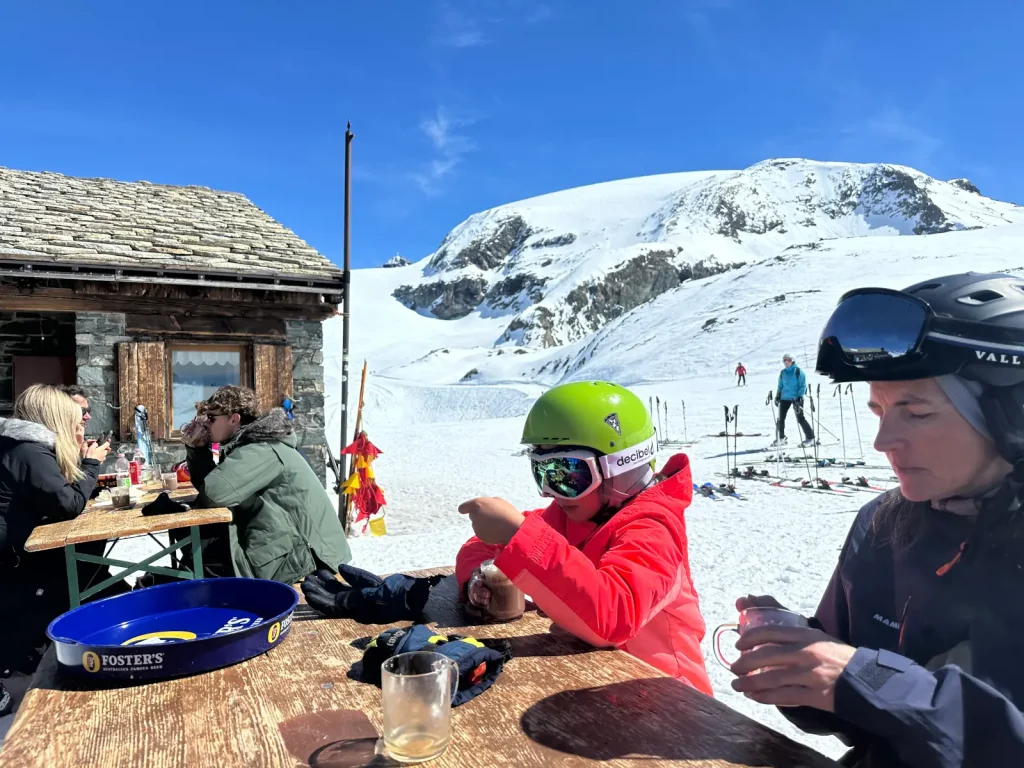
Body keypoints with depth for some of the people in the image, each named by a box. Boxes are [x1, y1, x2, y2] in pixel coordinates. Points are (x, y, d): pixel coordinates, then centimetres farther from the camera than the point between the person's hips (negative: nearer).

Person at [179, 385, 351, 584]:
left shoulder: (261, 450, -19)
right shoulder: (251, 445, 12)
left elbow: (214, 492, -30)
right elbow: (206, 483, 18)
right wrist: (197, 449, 2)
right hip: (286, 546, 9)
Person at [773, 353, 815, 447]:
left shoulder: (798, 371, -6)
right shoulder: (782, 373, 10)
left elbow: (803, 385, -7)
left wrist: (800, 397, -16)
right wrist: (777, 396, 11)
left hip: (796, 398, -5)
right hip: (784, 398, 5)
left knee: (800, 419, -6)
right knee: (780, 418, 6)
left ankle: (810, 438, 4)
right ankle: (780, 439, 17)